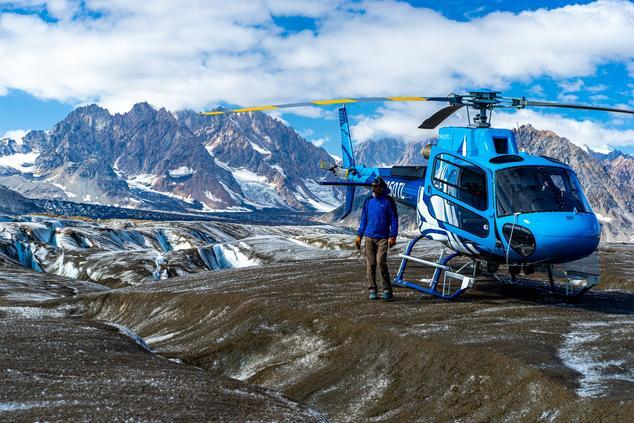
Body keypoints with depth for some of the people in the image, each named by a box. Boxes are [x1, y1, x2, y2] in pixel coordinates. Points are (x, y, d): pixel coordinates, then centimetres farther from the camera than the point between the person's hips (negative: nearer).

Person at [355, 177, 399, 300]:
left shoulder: (388, 201, -2)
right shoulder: (368, 201, 9)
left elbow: (394, 219, -1)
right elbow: (364, 219, 15)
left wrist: (393, 236, -9)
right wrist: (359, 235, 11)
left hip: (383, 238, -4)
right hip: (369, 237, 4)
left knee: (381, 262, -14)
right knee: (370, 264, 4)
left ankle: (387, 290, -4)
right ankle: (372, 290, 12)